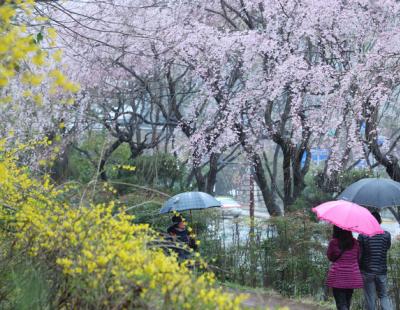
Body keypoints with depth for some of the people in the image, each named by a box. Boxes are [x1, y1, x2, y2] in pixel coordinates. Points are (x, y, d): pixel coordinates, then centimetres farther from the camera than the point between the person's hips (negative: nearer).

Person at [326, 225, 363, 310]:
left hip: (337, 278, -4)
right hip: (352, 277, 4)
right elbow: (358, 257, 9)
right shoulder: (354, 242, -1)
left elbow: (330, 257, 4)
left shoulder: (333, 242, -11)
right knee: (347, 303, 18)